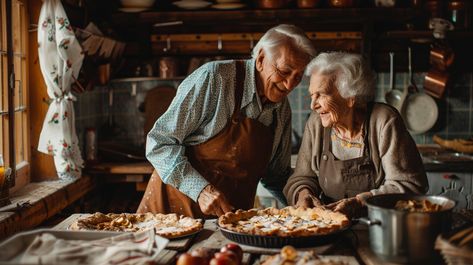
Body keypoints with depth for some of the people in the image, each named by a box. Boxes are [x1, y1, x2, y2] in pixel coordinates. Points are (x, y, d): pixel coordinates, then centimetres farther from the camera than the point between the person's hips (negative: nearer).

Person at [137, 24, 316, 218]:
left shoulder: (282, 109, 7)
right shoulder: (214, 78, -13)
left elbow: (276, 176, 19)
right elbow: (159, 142, -13)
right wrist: (200, 189, -21)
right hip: (176, 204, -5)